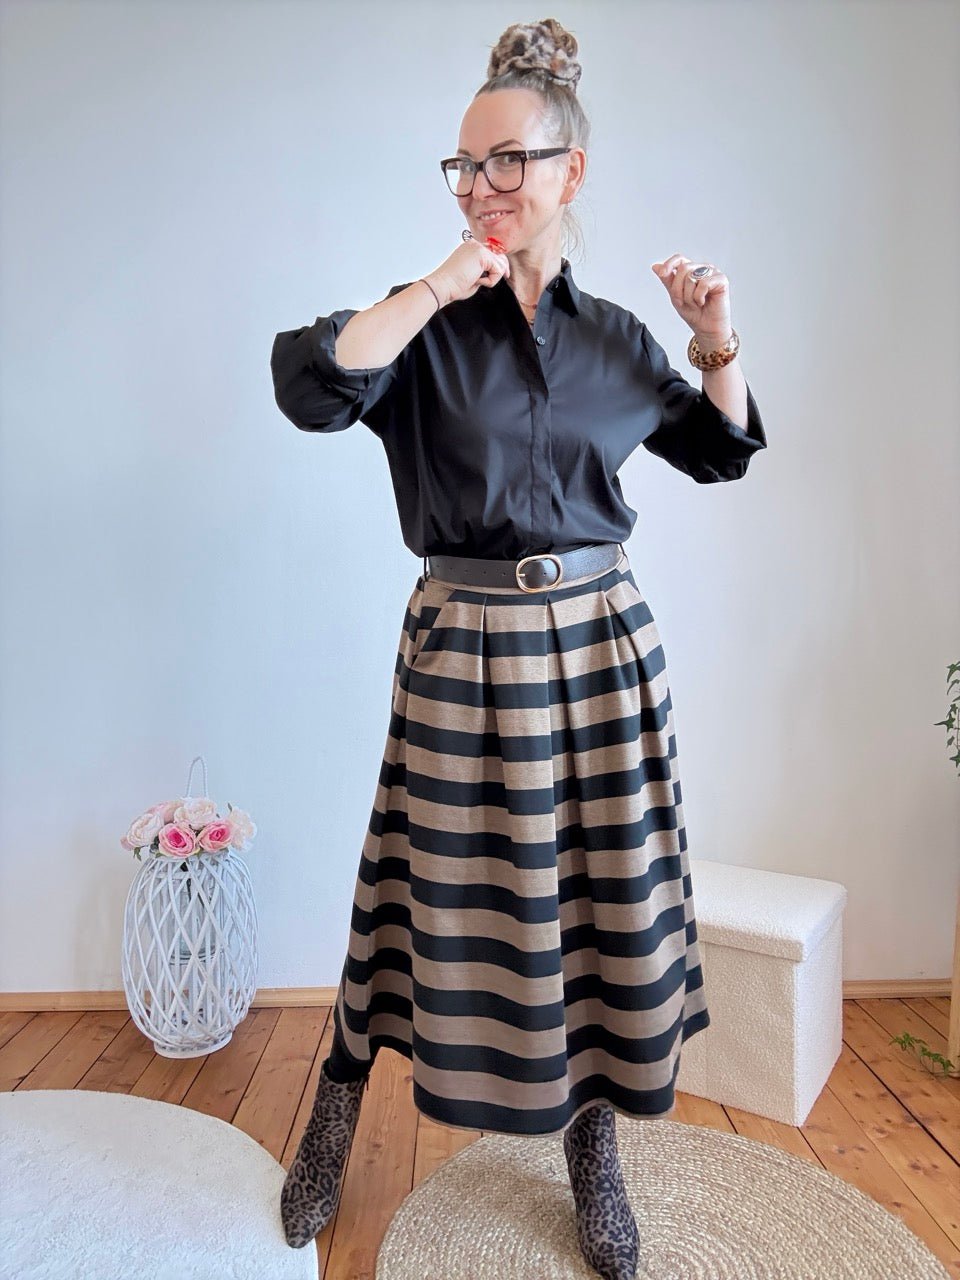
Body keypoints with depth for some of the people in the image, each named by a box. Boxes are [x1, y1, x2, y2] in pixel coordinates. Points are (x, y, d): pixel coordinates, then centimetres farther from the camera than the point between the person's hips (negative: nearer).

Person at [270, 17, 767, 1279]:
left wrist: (718, 343, 5)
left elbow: (720, 450, 20)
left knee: (609, 886, 9)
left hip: (601, 641, 3)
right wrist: (442, 285, -16)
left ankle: (593, 1140, 33)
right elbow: (311, 385, -19)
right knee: (441, 883, 7)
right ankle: (339, 1106, 35)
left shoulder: (616, 335, 8)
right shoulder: (425, 323, 0)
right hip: (467, 643, -2)